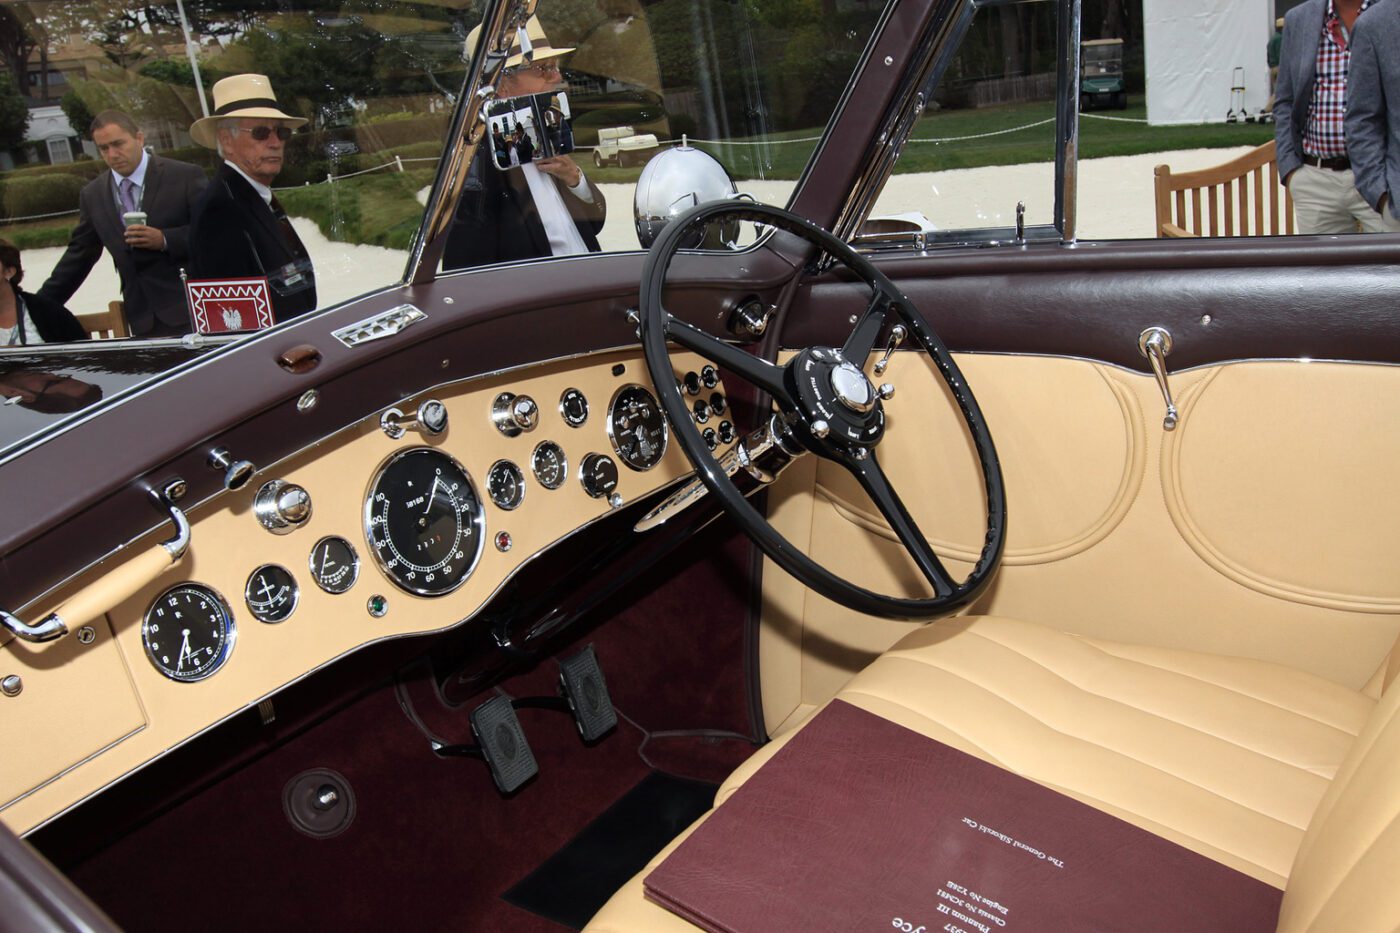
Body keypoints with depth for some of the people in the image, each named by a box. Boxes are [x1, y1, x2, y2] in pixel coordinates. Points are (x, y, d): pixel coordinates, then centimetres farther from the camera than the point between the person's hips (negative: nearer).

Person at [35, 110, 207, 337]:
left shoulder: (186, 176, -2)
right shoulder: (92, 195, 12)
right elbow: (78, 256, 18)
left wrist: (164, 240, -18)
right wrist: (40, 308, 17)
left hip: (192, 312, -3)